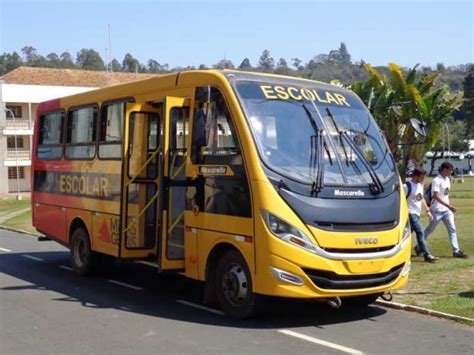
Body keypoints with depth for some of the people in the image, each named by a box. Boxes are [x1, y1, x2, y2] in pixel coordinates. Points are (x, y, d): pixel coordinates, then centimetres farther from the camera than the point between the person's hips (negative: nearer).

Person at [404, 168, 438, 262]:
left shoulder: (421, 186, 14)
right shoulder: (407, 186, -13)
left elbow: (422, 199, 22)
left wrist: (428, 211, 18)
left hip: (417, 214, 8)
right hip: (411, 214, -8)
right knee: (420, 232, -14)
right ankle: (427, 255, -14)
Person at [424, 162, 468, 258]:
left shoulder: (447, 179, 10)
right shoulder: (436, 181, -17)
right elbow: (436, 196, -25)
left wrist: (449, 207, 16)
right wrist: (448, 206, -30)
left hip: (447, 210, 8)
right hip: (437, 210, -8)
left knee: (452, 229, 3)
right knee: (430, 229, 3)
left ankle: (456, 251, 5)